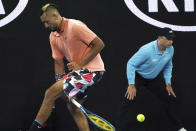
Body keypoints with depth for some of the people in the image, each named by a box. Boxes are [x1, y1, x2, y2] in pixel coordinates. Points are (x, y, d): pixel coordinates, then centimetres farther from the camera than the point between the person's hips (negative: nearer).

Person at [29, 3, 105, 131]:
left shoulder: (75, 26, -17)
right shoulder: (53, 37, 8)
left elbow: (99, 44, -18)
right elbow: (58, 63, 12)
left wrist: (80, 64, -19)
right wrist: (61, 84, -2)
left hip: (92, 70, -9)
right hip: (77, 71, 9)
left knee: (50, 93, -13)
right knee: (72, 107, 12)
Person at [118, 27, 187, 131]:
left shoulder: (170, 50, -14)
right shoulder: (146, 50, -35)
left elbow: (168, 66, 6)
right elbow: (131, 64, -28)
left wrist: (168, 84, 4)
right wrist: (131, 85, -30)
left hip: (154, 78, 6)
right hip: (138, 76, -6)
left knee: (169, 100, 9)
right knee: (129, 100, -21)